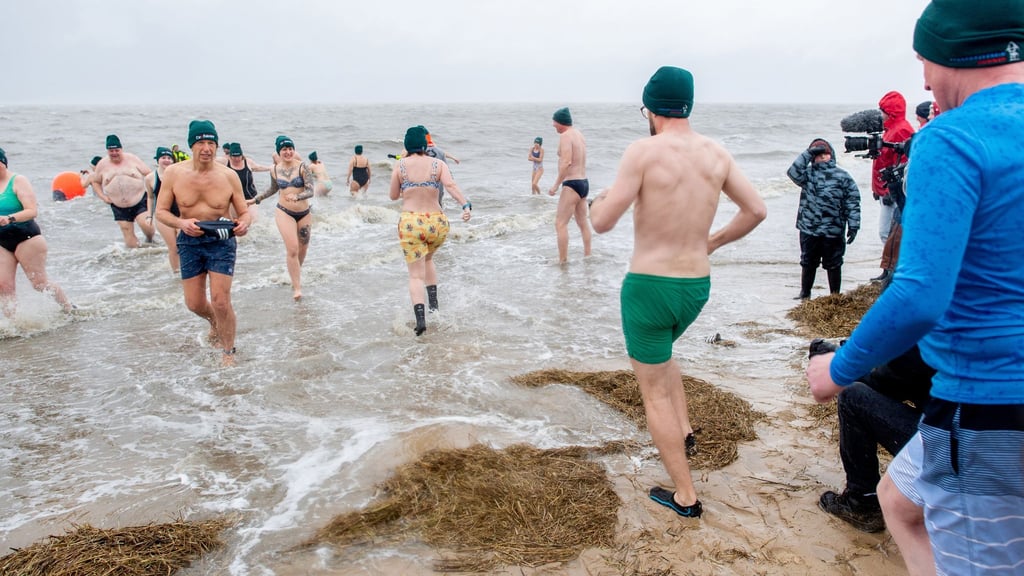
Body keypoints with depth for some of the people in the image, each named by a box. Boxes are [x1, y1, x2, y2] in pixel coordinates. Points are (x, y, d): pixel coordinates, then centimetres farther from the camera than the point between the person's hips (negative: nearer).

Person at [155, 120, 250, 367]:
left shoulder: (228, 176, -10)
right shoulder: (173, 173, -8)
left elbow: (244, 212, -3)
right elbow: (161, 211, -4)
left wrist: (244, 223, -27)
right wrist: (181, 223, -25)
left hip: (221, 241, -2)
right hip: (190, 241, 2)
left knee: (220, 301, -8)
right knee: (194, 304, 9)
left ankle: (228, 353, 12)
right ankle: (214, 321, 46)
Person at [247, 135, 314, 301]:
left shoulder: (303, 167, -8)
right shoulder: (275, 170, 1)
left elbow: (310, 191, -15)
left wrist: (297, 196, -34)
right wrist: (255, 200, 25)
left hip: (304, 212, 0)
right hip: (284, 212, 0)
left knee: (303, 248, 13)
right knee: (292, 249, -14)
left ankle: (297, 273, 41)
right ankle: (297, 287, -9)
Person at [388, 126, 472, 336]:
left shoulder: (400, 165, 1)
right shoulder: (438, 164, 1)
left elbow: (393, 196, 9)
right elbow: (451, 186, -16)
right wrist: (466, 206, -28)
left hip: (410, 223, -2)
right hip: (437, 222, 2)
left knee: (416, 274, 2)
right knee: (427, 258, 31)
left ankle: (420, 318, -16)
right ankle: (434, 303, 24)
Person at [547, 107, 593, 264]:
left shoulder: (565, 136, -14)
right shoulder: (579, 135, 14)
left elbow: (566, 162, -25)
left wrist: (556, 185, -20)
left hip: (572, 184, -10)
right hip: (584, 182, 10)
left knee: (560, 223, -8)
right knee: (583, 222, 19)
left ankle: (563, 261, -10)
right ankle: (588, 255, 29)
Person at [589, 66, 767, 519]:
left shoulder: (644, 150, -16)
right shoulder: (716, 153, 1)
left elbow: (603, 223, -18)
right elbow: (756, 210, 6)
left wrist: (598, 201, 6)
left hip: (649, 286, -6)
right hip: (697, 285, 6)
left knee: (654, 393, 9)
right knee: (660, 352, 36)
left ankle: (685, 498, 15)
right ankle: (683, 428, 25)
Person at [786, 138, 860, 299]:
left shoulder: (843, 176, -1)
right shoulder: (808, 174, 5)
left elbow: (852, 202, -2)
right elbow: (793, 173, -15)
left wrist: (853, 225, -7)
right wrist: (808, 153, -14)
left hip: (833, 231, -2)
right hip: (808, 230, 2)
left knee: (833, 265, 8)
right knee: (808, 263, 16)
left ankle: (835, 296, 22)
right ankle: (805, 293, 32)